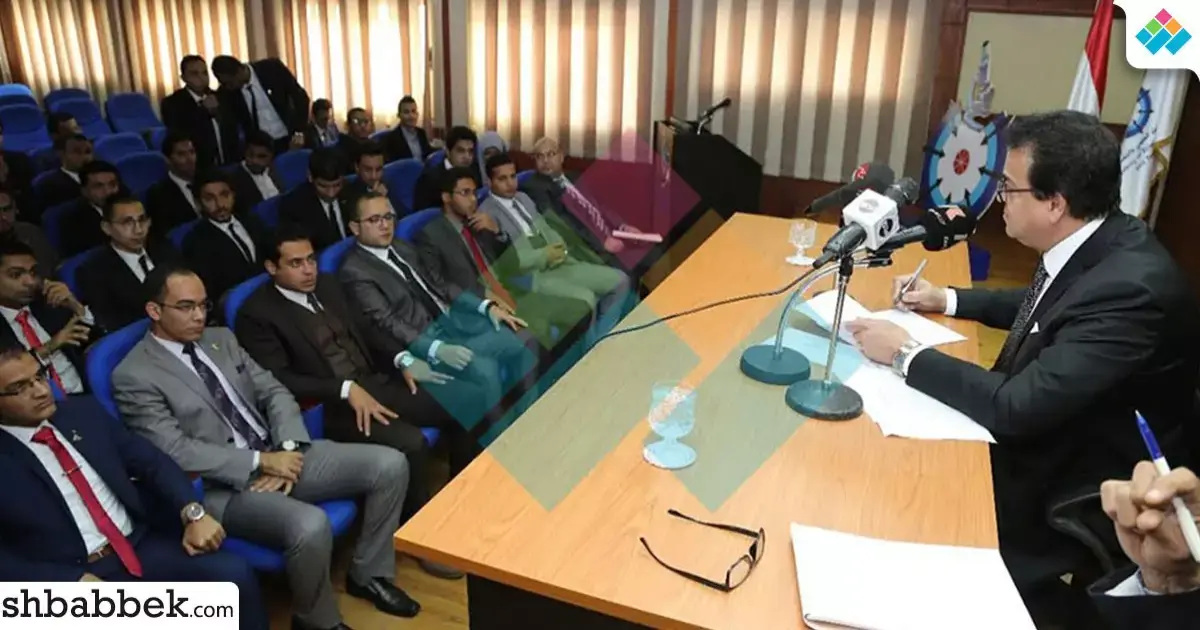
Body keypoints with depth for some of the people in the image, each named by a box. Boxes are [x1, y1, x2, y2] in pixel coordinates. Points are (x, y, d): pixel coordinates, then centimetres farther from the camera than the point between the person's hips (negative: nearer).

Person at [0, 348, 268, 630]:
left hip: (143, 544, 4)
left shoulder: (83, 413, 9)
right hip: (73, 576, -4)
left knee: (235, 573, -17)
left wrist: (193, 513, -9)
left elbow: (152, 461, 8)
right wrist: (76, 580, -19)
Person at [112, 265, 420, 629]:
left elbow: (274, 392, 10)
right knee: (310, 526, -35)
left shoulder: (221, 339, 12)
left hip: (280, 455, 7)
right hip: (223, 486, -7)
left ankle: (369, 574, 11)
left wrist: (287, 449, -9)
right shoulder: (134, 375, -7)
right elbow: (176, 451, -15)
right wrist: (260, 462, -19)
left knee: (390, 465, -9)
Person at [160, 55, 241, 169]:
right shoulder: (171, 104, -2)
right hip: (197, 168, -4)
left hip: (228, 166, 4)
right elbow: (179, 136, -16)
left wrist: (235, 163, 3)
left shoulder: (220, 99, 12)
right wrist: (205, 112, -18)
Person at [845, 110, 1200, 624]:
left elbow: (1018, 406, -33)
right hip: (1042, 439, 8)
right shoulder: (1094, 242, -5)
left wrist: (904, 354, -23)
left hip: (1064, 498, -8)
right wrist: (947, 300, 9)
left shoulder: (1129, 287, -31)